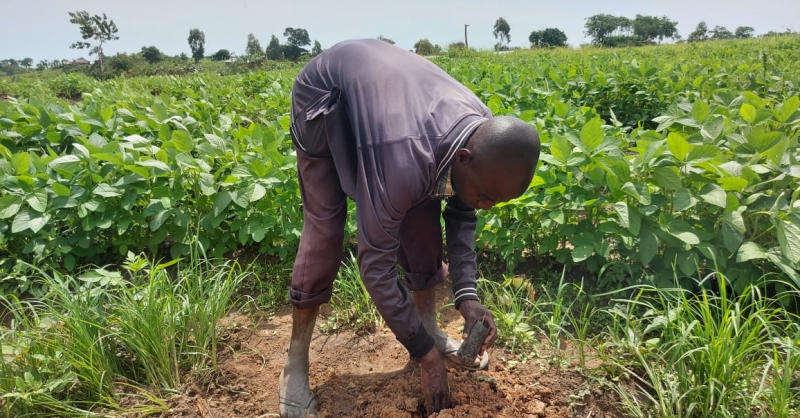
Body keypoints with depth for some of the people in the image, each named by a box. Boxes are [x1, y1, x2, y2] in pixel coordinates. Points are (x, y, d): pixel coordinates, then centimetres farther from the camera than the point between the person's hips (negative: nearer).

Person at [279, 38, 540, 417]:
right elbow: (376, 264, -36)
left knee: (422, 215, -4)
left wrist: (467, 294, -19)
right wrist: (426, 354, -26)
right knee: (324, 226, -13)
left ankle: (430, 327, 16)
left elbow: (462, 215, -6)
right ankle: (296, 362, 3)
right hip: (326, 90, -6)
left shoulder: (488, 138, -22)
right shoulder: (405, 159, -45)